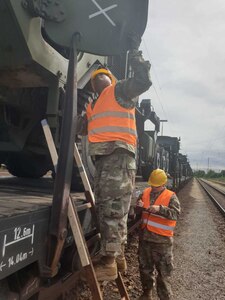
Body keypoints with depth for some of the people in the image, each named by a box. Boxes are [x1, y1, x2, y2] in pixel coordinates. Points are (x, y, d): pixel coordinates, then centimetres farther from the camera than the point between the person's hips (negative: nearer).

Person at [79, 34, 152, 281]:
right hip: (102, 158, 9)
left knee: (113, 208, -9)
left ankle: (108, 262, -1)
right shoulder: (92, 106, 30)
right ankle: (118, 256, 24)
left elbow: (143, 81, -9)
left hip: (118, 154, -9)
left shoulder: (120, 90, 7)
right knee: (104, 207, 12)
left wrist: (134, 52, -3)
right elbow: (85, 128, 27)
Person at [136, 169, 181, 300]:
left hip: (162, 240, -5)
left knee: (163, 271, 5)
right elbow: (137, 211, 12)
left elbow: (176, 213, -21)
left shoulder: (171, 197, -8)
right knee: (145, 268, 20)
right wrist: (139, 206, -12)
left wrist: (160, 209, -34)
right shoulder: (145, 193, 4)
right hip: (144, 238, 5)